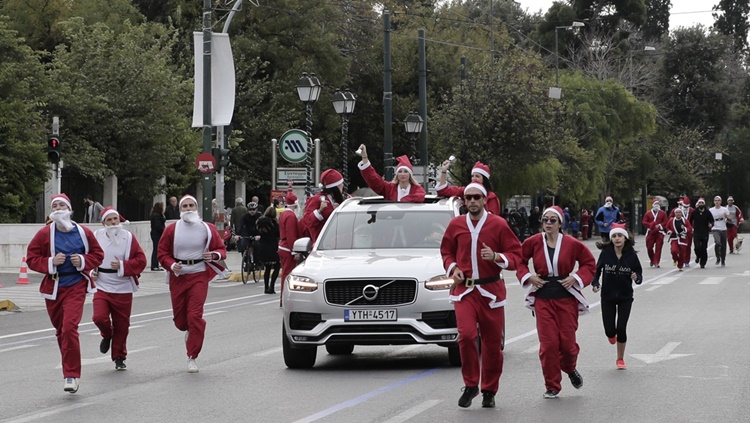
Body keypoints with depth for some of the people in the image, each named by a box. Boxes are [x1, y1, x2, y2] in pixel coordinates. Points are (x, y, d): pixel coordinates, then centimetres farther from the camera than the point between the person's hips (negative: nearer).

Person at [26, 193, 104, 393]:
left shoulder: (84, 233, -1)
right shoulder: (44, 234, -3)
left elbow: (97, 255, 10)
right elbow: (31, 259, -1)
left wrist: (83, 261, -9)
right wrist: (51, 262, -16)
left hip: (75, 286, -2)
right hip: (53, 287, 2)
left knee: (69, 327, -17)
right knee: (60, 330, 11)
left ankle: (72, 375, -13)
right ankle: (71, 368, 32)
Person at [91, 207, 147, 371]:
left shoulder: (128, 237, -3)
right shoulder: (96, 237, 0)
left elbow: (141, 260, -3)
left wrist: (123, 266, -16)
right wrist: (91, 269, -1)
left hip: (123, 289, 0)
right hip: (102, 286, 0)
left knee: (122, 324, 5)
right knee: (99, 317, -18)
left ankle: (119, 358, 22)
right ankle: (107, 335, 18)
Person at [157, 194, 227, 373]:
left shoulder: (207, 229, 2)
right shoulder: (172, 229, 2)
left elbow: (221, 249, 8)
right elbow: (163, 253, 6)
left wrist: (215, 255, -15)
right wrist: (172, 265, -14)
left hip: (199, 276, -2)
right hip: (178, 276, 2)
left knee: (195, 316, -12)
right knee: (180, 319, 7)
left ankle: (192, 358, -4)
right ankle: (189, 331, 46)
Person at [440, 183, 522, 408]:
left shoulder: (498, 224, -1)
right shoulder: (456, 224, 6)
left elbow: (515, 254, 1)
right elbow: (446, 251, 19)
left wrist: (496, 257, -18)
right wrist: (452, 268, 0)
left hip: (491, 290, 0)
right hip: (464, 290, 1)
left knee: (492, 342, 4)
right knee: (466, 335, -19)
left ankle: (489, 391, 19)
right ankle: (470, 385, -2)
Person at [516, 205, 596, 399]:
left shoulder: (572, 244, -4)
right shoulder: (533, 243, -1)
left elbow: (589, 264, 7)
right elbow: (519, 261, 13)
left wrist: (576, 278, -7)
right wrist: (528, 276, -3)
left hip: (566, 298, 0)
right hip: (543, 298, 1)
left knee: (567, 341, 0)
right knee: (548, 343, -5)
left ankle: (570, 368, 36)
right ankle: (552, 387, 7)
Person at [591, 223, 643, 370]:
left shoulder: (631, 254, -9)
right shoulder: (606, 253, -10)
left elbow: (639, 273, -3)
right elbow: (597, 269, -1)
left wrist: (636, 278, -26)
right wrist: (595, 284, -18)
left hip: (625, 297, 0)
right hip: (608, 297, 0)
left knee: (621, 329, -4)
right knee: (610, 330, 0)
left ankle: (620, 359, 18)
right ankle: (611, 334, 42)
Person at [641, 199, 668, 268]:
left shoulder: (663, 213, 7)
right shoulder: (648, 213, 7)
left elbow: (666, 222, 4)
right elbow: (644, 221, 2)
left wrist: (660, 225, -13)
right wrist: (650, 225, -15)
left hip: (659, 233, -1)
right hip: (650, 232, 1)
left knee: (658, 248, -6)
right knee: (649, 247, 1)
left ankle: (656, 263, -3)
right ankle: (652, 260, 24)